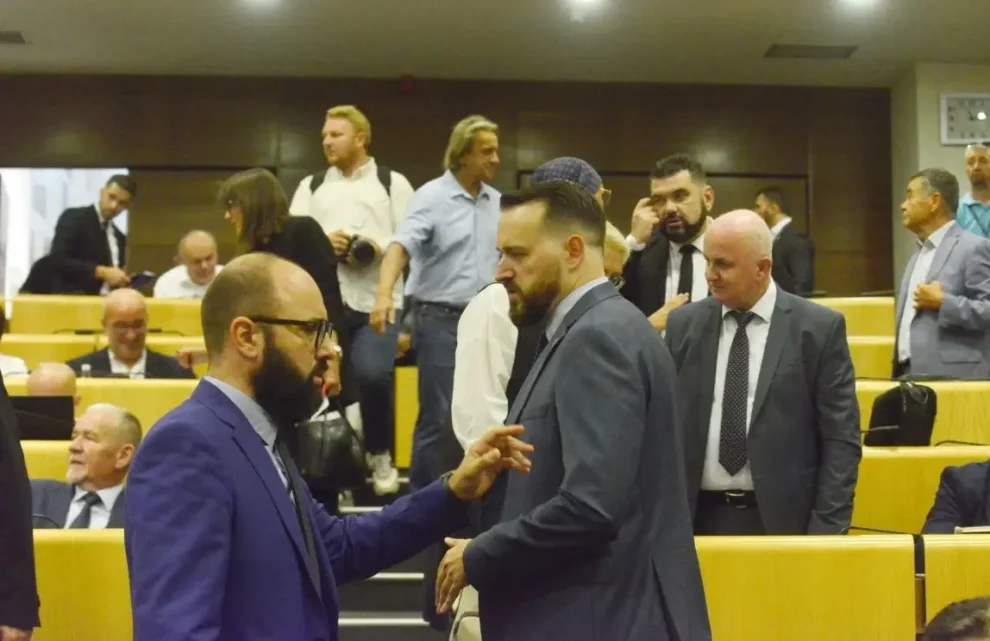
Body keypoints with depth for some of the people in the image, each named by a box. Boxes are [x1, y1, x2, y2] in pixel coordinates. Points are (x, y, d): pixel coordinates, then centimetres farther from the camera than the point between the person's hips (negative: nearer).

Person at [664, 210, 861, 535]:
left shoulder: (819, 327, -4)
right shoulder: (683, 325, 5)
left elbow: (841, 440, -4)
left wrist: (827, 528, -11)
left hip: (783, 520, -2)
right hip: (699, 518, 3)